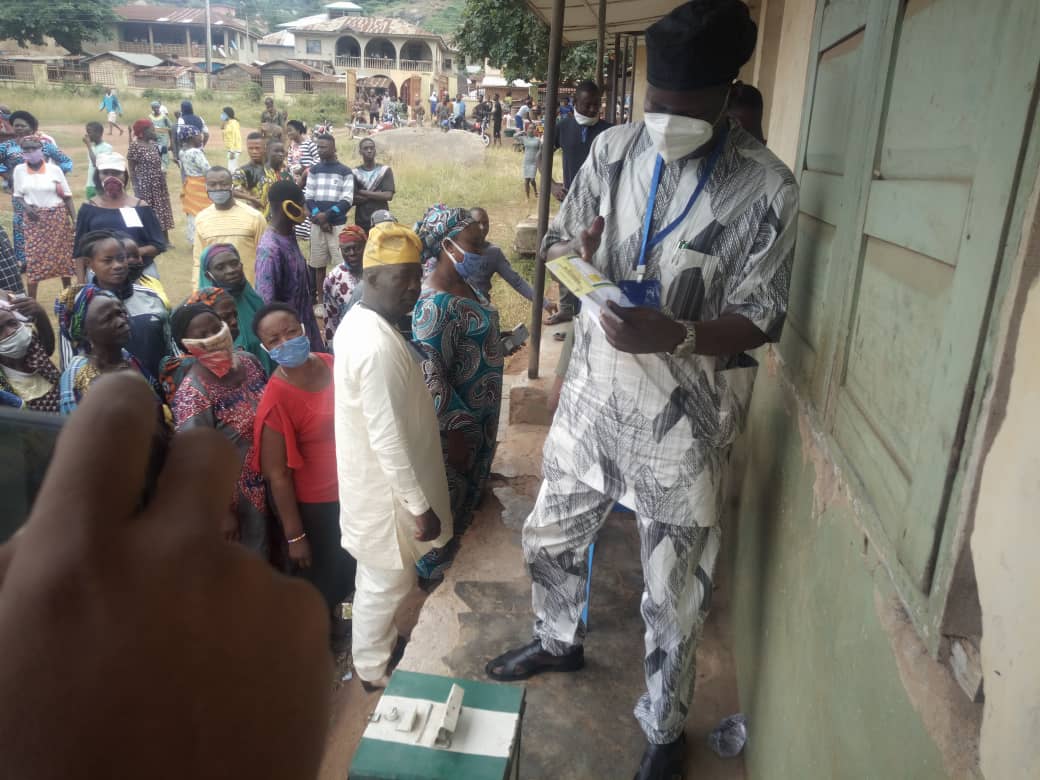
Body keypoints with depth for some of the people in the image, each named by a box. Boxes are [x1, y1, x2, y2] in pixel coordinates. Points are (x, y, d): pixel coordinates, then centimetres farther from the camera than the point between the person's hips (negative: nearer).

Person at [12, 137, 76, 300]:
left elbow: (67, 196, -2)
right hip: (34, 219, 1)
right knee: (34, 257, 0)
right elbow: (17, 195, 9)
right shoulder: (19, 170, 0)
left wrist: (75, 219, -9)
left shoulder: (54, 169, -5)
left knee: (63, 254, 7)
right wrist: (26, 207, -12)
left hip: (57, 216, -1)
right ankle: (31, 300, 7)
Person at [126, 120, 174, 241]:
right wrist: (136, 187, -14)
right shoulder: (135, 146, -12)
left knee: (162, 211, 11)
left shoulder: (154, 144, 8)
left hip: (159, 185, 7)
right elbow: (131, 168, -11)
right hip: (145, 185, -7)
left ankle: (165, 240, 21)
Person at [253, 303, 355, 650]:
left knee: (350, 563, 28)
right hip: (313, 504, -6)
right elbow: (277, 475, -22)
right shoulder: (276, 400, -27)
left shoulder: (331, 364, -9)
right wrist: (294, 535, -17)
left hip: (351, 488, 7)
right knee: (319, 576, 18)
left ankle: (334, 617, 56)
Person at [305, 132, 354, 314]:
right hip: (317, 224, 3)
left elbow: (347, 201, -7)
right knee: (318, 264, 6)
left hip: (337, 224, -3)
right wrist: (318, 217, -9)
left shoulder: (345, 172, 0)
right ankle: (320, 301, 15)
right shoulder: (313, 170, 10)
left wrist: (327, 215, -14)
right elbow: (308, 197, 6)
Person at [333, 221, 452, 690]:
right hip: (386, 488, -9)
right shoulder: (379, 347, -31)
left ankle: (376, 641, 49)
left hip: (369, 478, 9)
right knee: (387, 583, 12)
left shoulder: (358, 321, 1)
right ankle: (373, 669, 34)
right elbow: (389, 440, -29)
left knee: (375, 576, 27)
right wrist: (421, 506, -21)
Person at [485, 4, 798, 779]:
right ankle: (560, 641, 53)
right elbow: (560, 241, 9)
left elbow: (757, 322, -13)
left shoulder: (765, 187, -14)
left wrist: (676, 336, -32)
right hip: (595, 393, 5)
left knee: (673, 594, 10)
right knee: (549, 537, 22)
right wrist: (572, 254, -16)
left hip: (684, 419, -4)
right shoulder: (614, 148, -1)